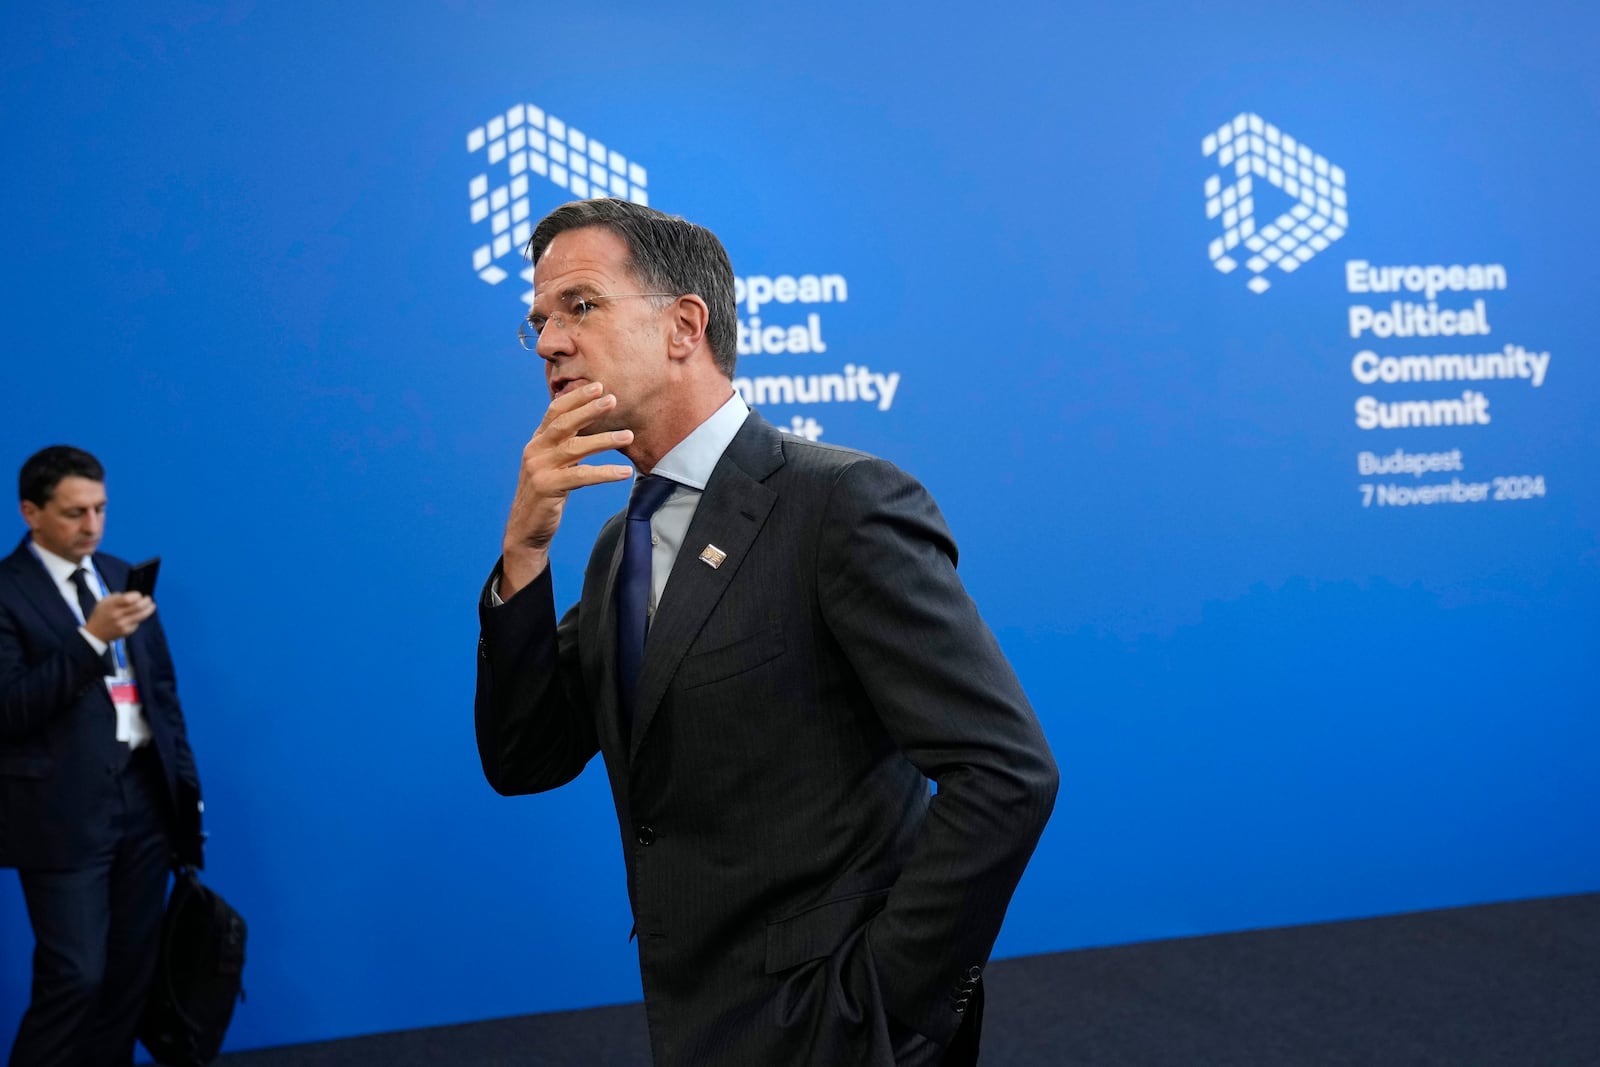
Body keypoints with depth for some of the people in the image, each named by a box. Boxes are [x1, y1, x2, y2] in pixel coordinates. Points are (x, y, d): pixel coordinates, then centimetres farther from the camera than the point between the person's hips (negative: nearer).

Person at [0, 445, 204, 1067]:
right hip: (64, 807, -6)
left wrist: (184, 781, 12)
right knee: (75, 976, -4)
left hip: (145, 793, 6)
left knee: (133, 970, 12)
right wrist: (91, 637, -25)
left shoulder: (121, 576, 12)